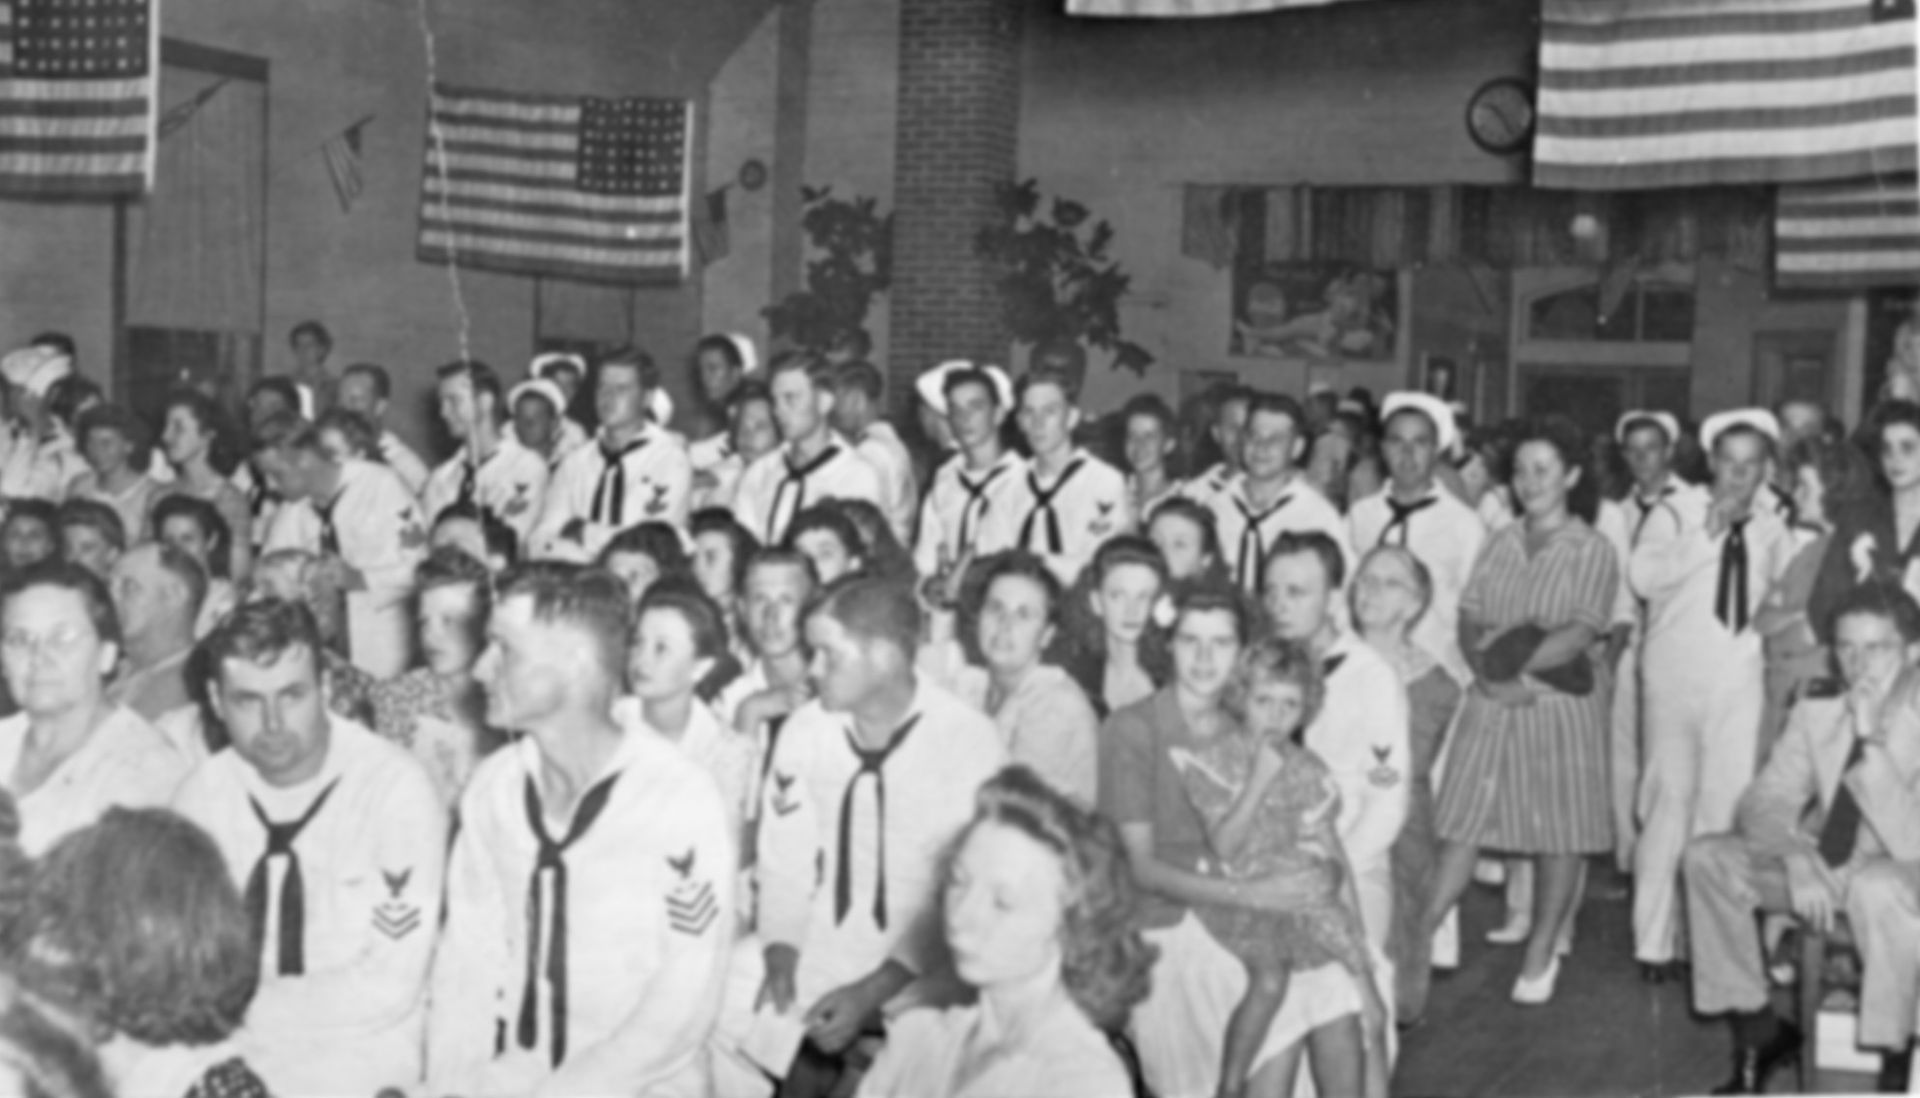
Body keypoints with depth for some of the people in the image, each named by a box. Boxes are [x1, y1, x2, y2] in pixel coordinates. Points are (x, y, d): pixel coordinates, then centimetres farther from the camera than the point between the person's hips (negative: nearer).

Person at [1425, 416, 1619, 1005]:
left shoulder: (1592, 551, -1)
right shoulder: (1499, 542, 11)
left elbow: (1580, 635, -12)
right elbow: (1469, 620, 4)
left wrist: (1516, 660, -19)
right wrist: (1490, 673, -13)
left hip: (1560, 704, -3)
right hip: (1491, 699, 3)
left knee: (1559, 835, 4)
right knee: (1461, 824, 1)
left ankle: (1541, 954, 18)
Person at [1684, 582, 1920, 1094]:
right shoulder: (1816, 712, -2)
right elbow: (1765, 802, -1)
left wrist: (1872, 741, -35)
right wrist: (1798, 860, -22)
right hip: (1825, 867, 6)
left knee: (1876, 886, -41)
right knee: (1707, 857, -14)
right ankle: (1758, 1032, 0)